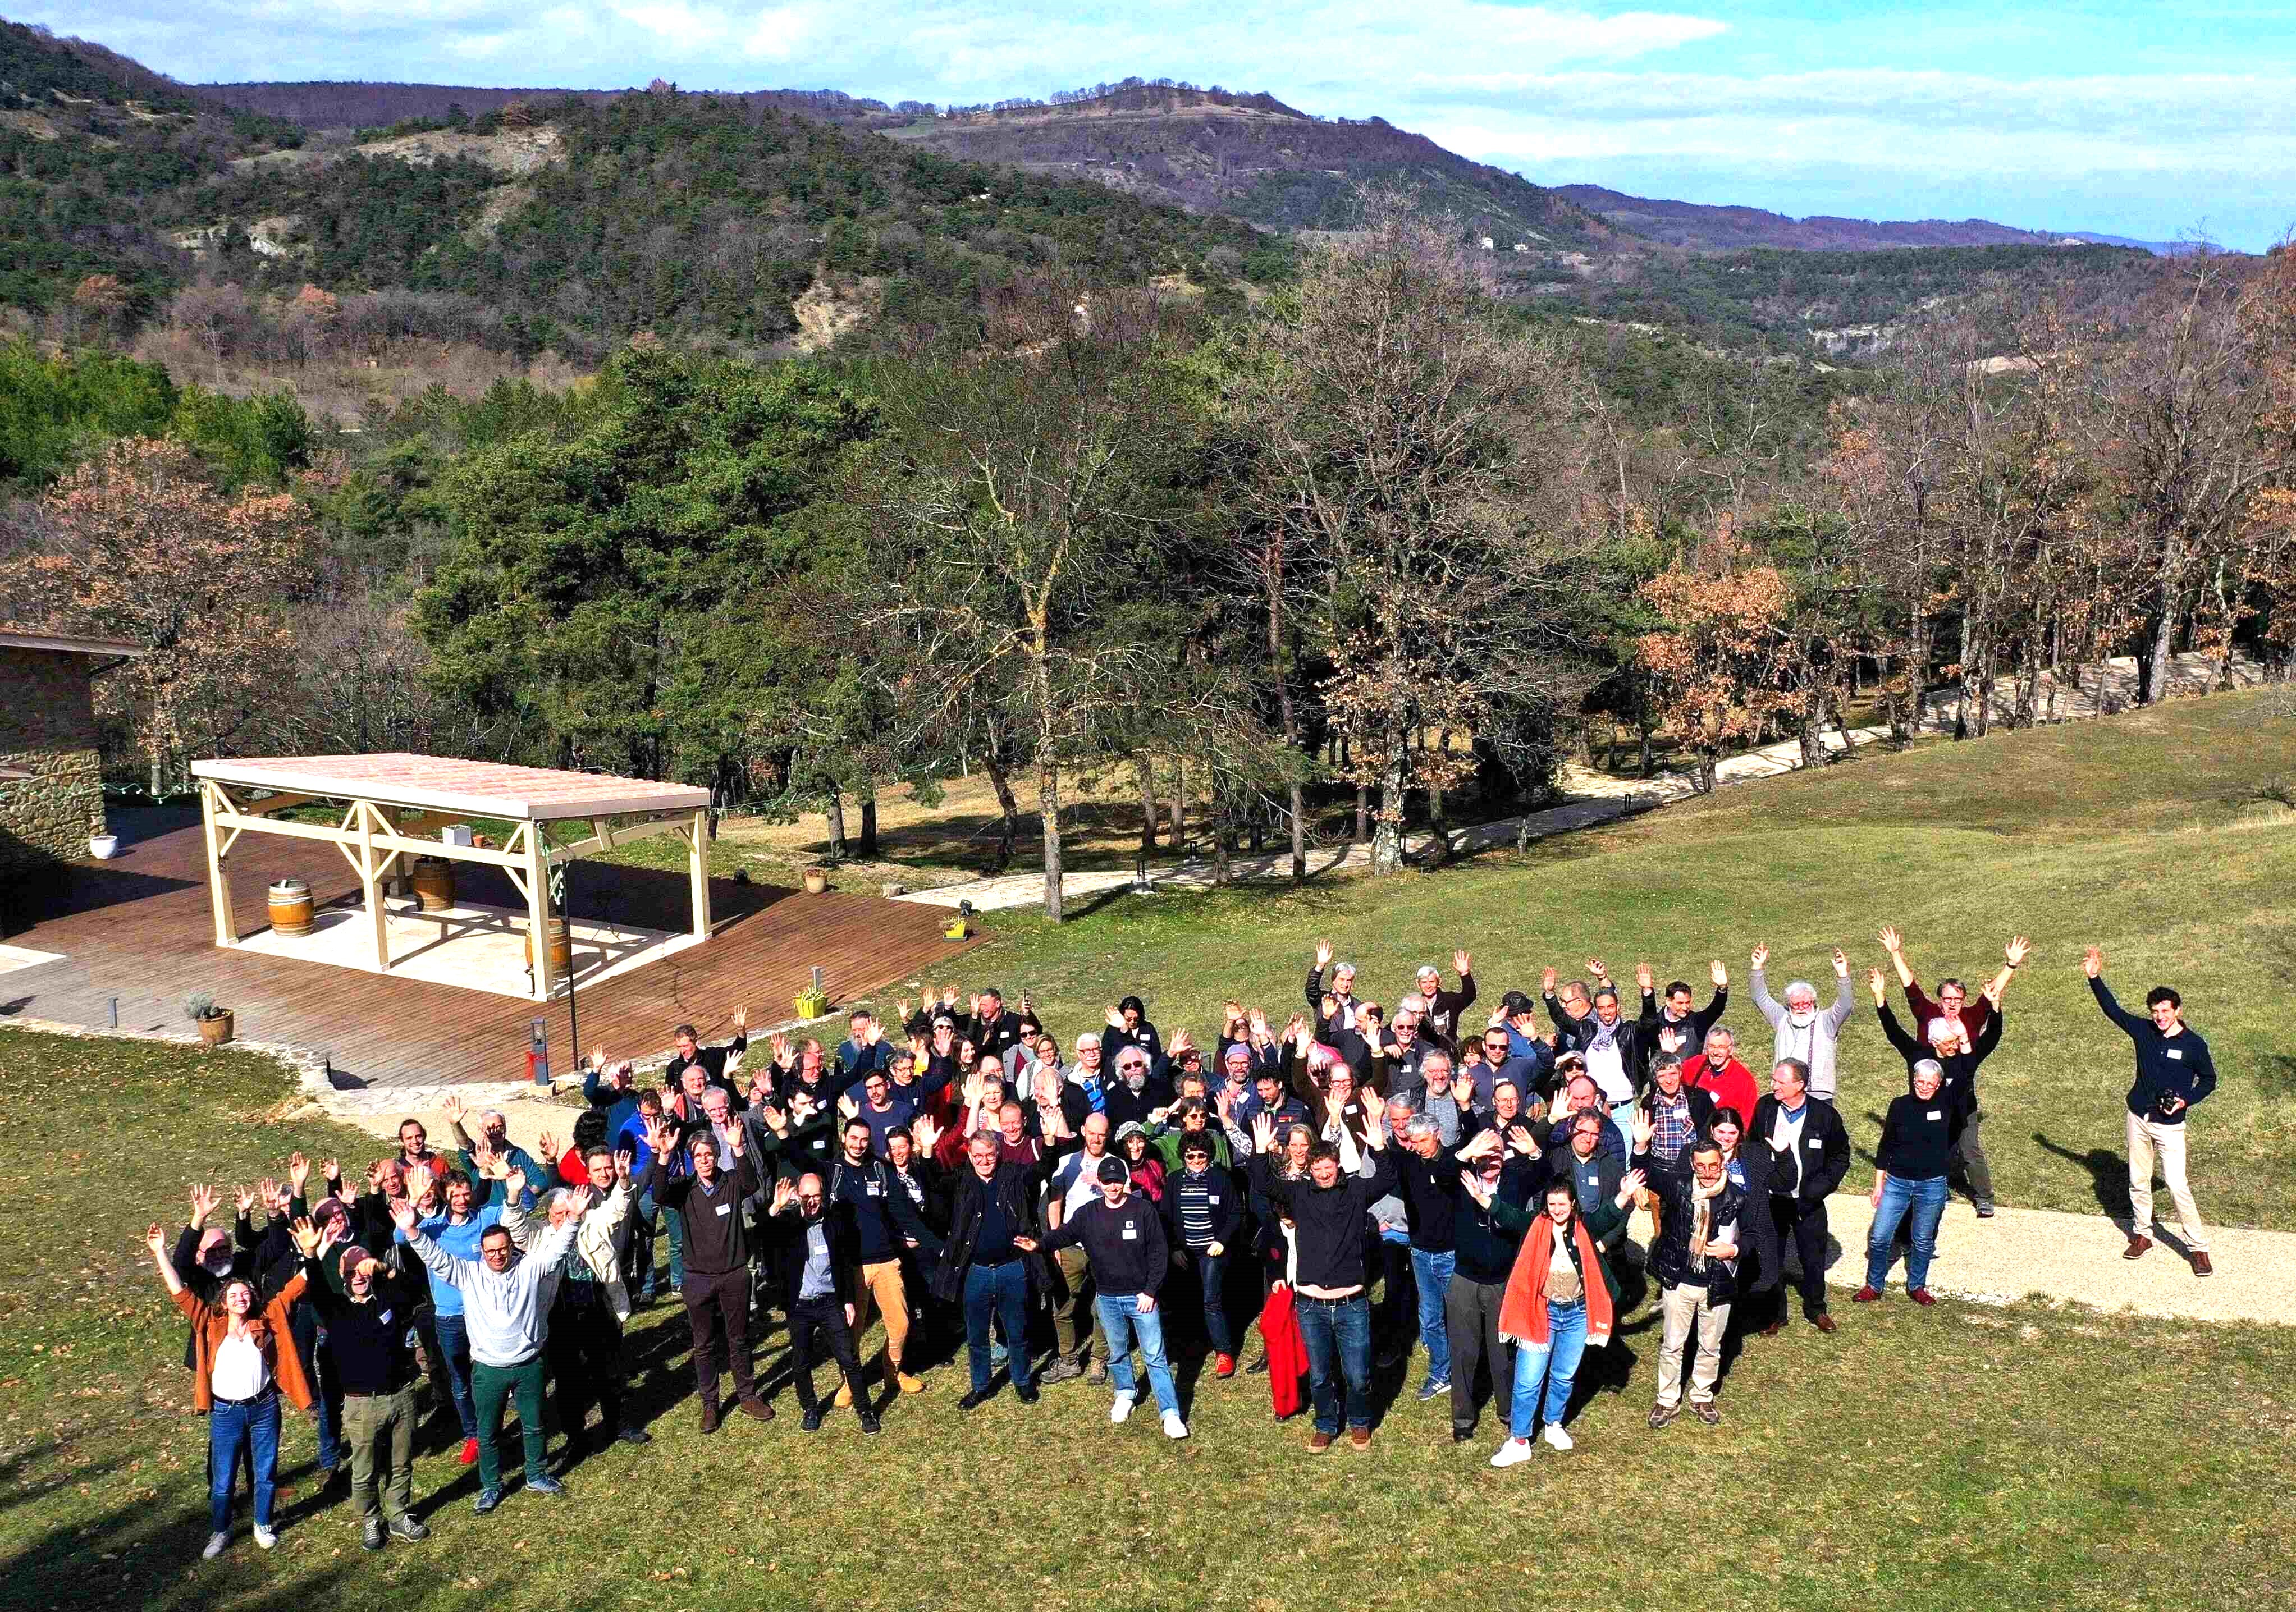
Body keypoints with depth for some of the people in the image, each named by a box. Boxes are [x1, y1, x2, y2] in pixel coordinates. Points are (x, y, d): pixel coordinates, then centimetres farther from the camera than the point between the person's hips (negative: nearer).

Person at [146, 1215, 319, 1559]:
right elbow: (179, 1292, -6)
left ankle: (263, 1525, 34)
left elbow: (295, 1287, -7)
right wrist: (160, 1253, -14)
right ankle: (220, 1531, 31)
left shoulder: (266, 1321, -2)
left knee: (266, 1473, 13)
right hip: (225, 1412, 0)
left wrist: (308, 1252, -21)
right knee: (222, 1480, 9)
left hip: (264, 1407, 0)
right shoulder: (211, 1324, -1)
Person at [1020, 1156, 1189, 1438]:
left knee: (1155, 1356, -3)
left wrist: (1150, 1291, -11)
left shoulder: (1144, 1210, -10)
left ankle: (1171, 1414, 1)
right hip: (1107, 1299, 3)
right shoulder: (1088, 1214, -1)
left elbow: (1159, 1252, -8)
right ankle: (1126, 1394, 42)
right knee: (1117, 1353, 19)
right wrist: (1039, 1244, -28)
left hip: (1141, 1296, -3)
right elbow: (1064, 1234, -8)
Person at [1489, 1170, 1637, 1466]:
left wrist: (1625, 1196, -41)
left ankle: (1554, 1425, 40)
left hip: (1577, 1313, 2)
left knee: (1564, 1376, 19)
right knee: (1528, 1380, -1)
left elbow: (1609, 1217, -20)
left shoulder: (1585, 1228, -4)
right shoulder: (1536, 1228, -7)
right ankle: (1519, 1441, 9)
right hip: (1542, 1311, -2)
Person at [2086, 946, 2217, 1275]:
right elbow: (2113, 1010, 4)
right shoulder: (2144, 1031, -1)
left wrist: (2186, 1100, -13)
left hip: (2169, 1125, -4)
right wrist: (2095, 978, -4)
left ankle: (2198, 1247, 0)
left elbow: (2208, 1080, 2)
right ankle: (2142, 1235, 29)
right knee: (2138, 1181, 13)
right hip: (2138, 1118, 4)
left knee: (2178, 1186, -10)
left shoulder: (2194, 1044, -10)